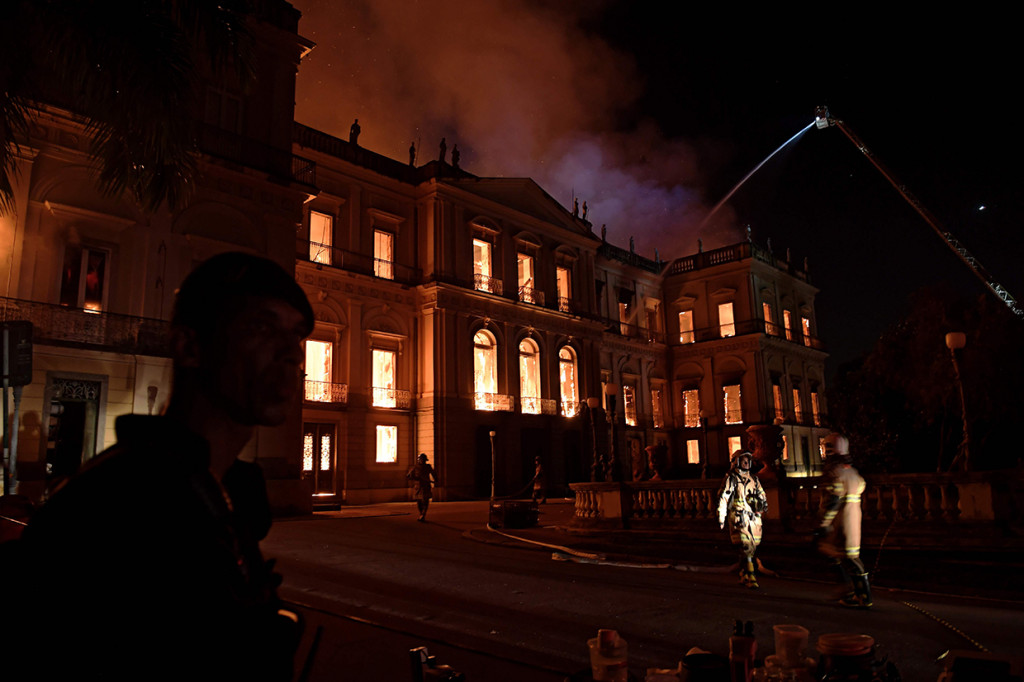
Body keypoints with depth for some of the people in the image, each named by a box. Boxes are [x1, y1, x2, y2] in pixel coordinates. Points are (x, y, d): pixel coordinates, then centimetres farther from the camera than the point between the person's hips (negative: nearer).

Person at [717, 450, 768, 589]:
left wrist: (763, 505, 8)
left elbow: (762, 495, 29)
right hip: (739, 518, -6)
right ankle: (751, 578, -11)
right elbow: (723, 498, -5)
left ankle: (743, 577, 22)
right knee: (746, 548, -14)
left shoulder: (754, 479, 18)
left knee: (753, 548, 8)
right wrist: (721, 518, -9)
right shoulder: (731, 479, -1)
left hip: (754, 518, 6)